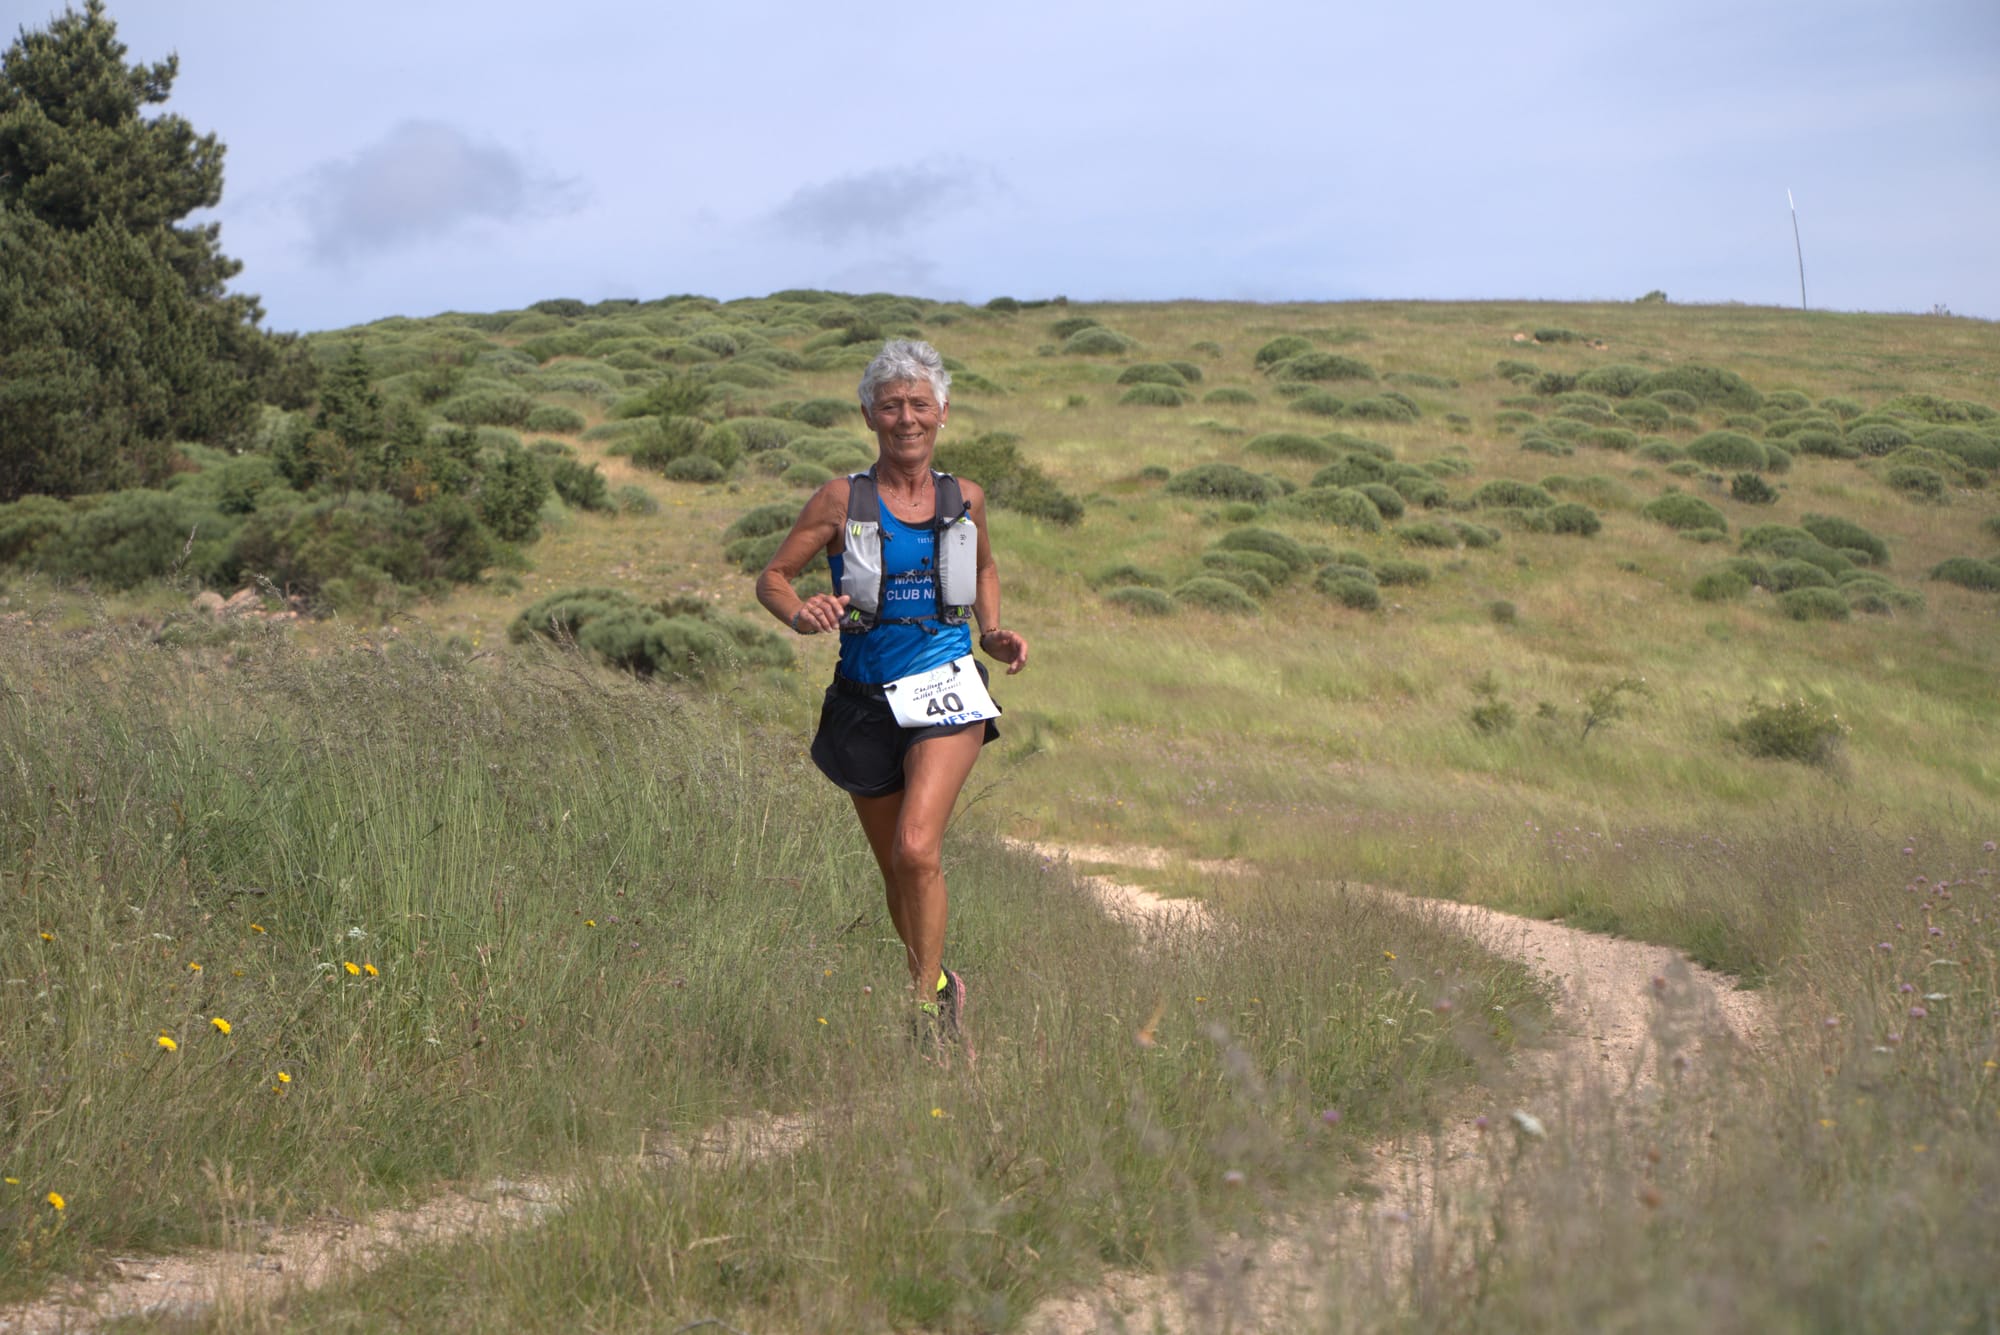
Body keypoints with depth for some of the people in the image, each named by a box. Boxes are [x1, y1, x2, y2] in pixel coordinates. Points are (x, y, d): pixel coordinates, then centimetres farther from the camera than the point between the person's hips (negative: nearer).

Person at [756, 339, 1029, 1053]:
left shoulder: (964, 498, 4)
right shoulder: (843, 500, -3)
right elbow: (771, 577, 1)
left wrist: (993, 633, 7)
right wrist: (801, 614, -21)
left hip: (944, 689, -1)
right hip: (867, 699, 1)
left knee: (917, 849, -21)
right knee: (896, 871, 10)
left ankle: (929, 996, -6)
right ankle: (942, 989, 33)